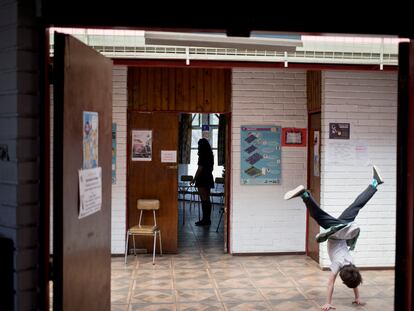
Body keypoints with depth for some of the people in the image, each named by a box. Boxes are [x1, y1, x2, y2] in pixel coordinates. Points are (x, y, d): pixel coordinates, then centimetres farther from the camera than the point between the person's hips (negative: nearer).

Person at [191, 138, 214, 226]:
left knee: (204, 200, -8)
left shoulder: (202, 155, -13)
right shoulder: (210, 155, 11)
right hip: (209, 178, 9)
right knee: (207, 199, 11)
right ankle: (207, 219, 15)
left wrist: (194, 179, -8)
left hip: (202, 179, -9)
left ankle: (205, 219, -8)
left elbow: (200, 169, -14)